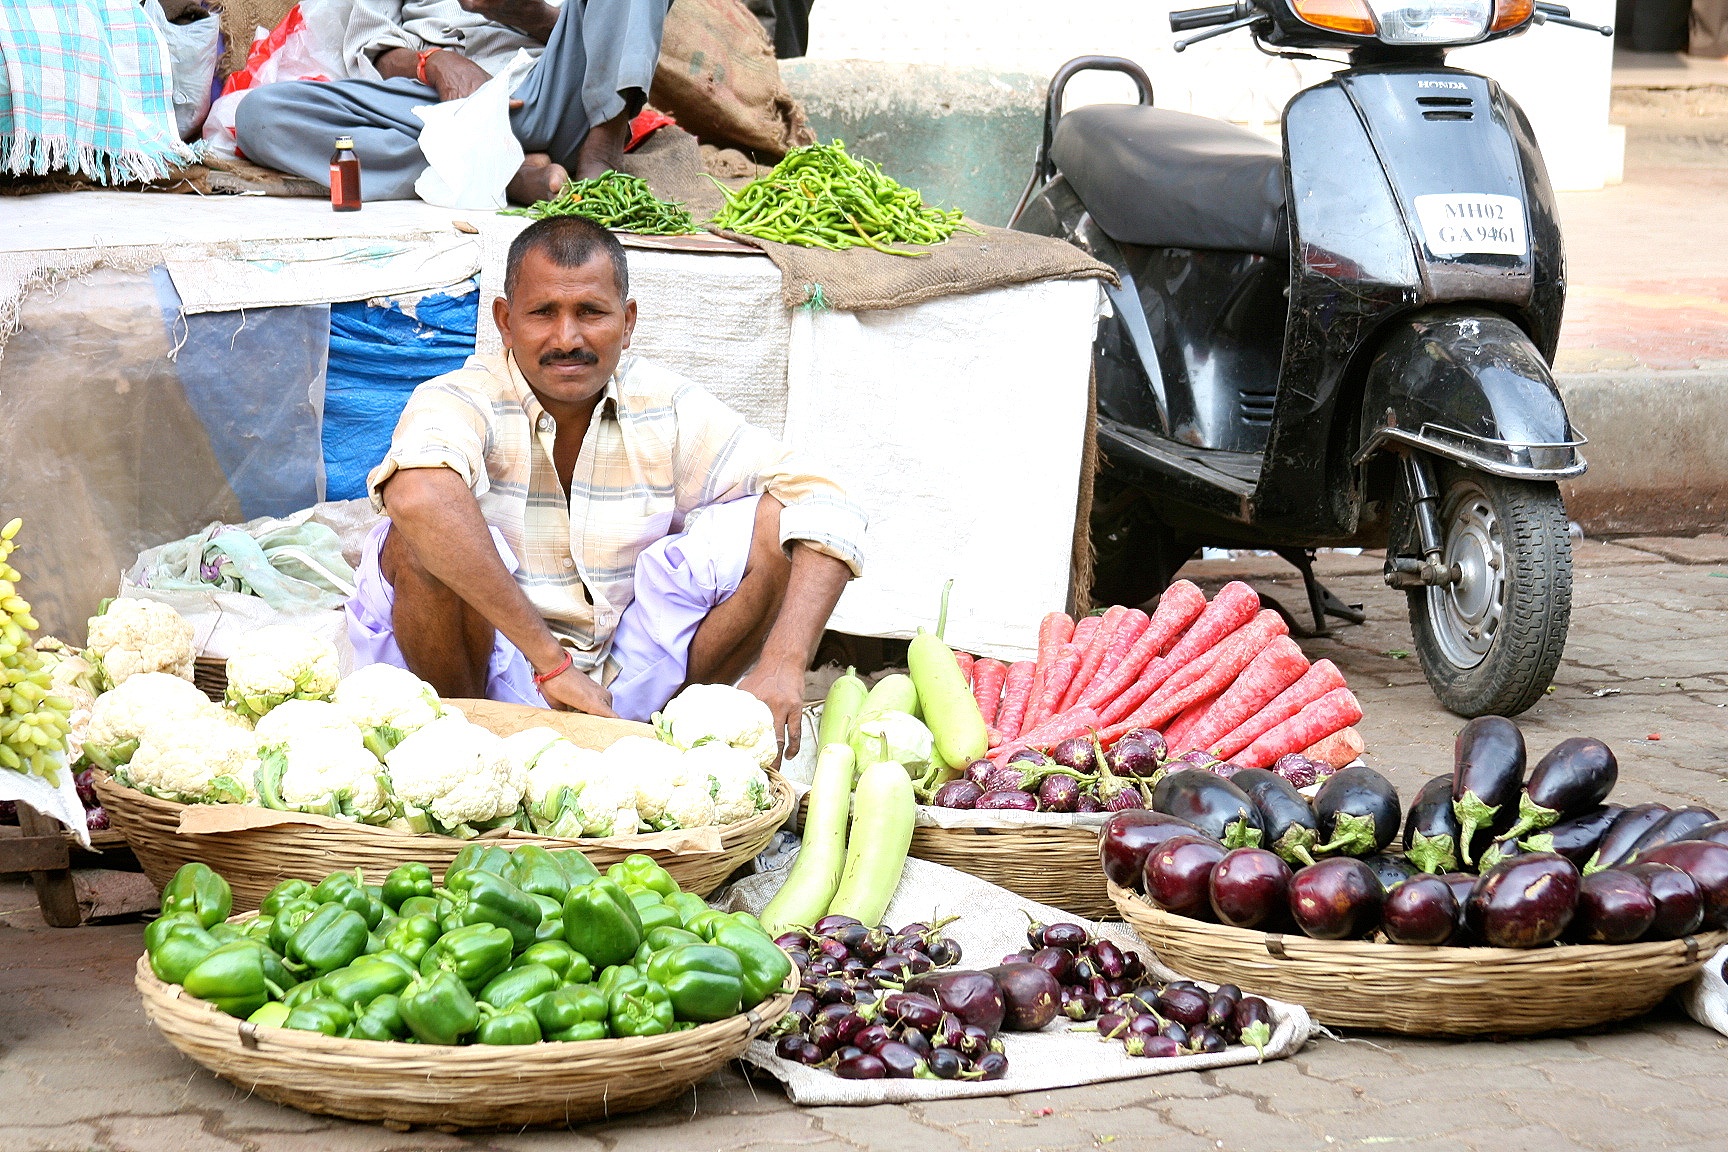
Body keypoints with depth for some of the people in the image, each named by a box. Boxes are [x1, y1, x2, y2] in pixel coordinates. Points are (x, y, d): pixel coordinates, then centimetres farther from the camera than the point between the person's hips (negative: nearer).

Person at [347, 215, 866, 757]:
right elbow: (416, 493, -40)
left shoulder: (669, 412, -2)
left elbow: (824, 511, -10)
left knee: (768, 528, -13)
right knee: (421, 541, -31)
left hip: (627, 687, 3)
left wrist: (782, 667, -28)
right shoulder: (464, 401, -14)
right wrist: (550, 661, -43)